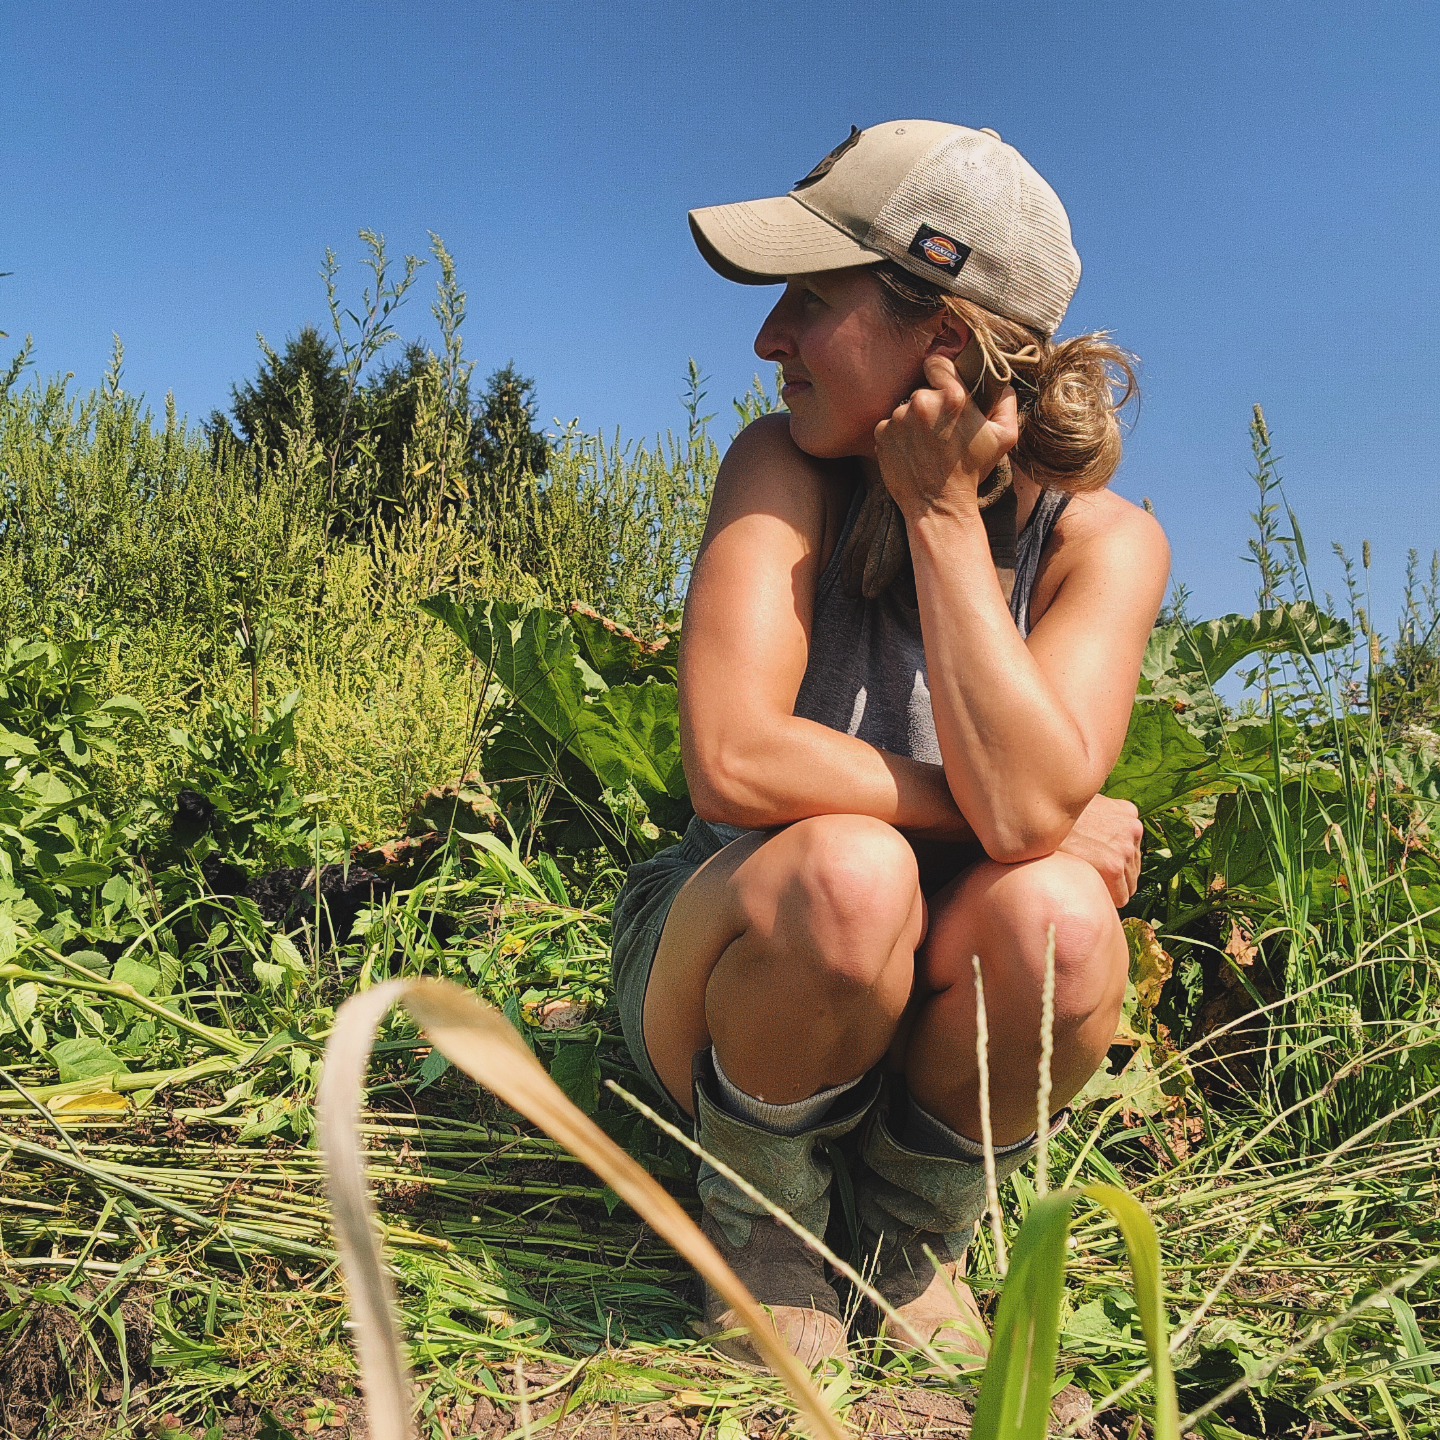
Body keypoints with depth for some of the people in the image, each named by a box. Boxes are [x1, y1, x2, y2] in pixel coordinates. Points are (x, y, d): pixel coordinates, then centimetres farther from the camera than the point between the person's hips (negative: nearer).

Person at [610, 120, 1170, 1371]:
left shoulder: (1102, 540, -12)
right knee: (848, 869, -35)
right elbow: (734, 759, -29)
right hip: (735, 970, -1)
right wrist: (1046, 818, -23)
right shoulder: (788, 470, -15)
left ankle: (919, 1240, 2)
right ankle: (761, 1220, -1)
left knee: (1056, 915, -32)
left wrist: (943, 514, -26)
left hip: (940, 1019, 2)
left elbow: (1025, 806, -30)